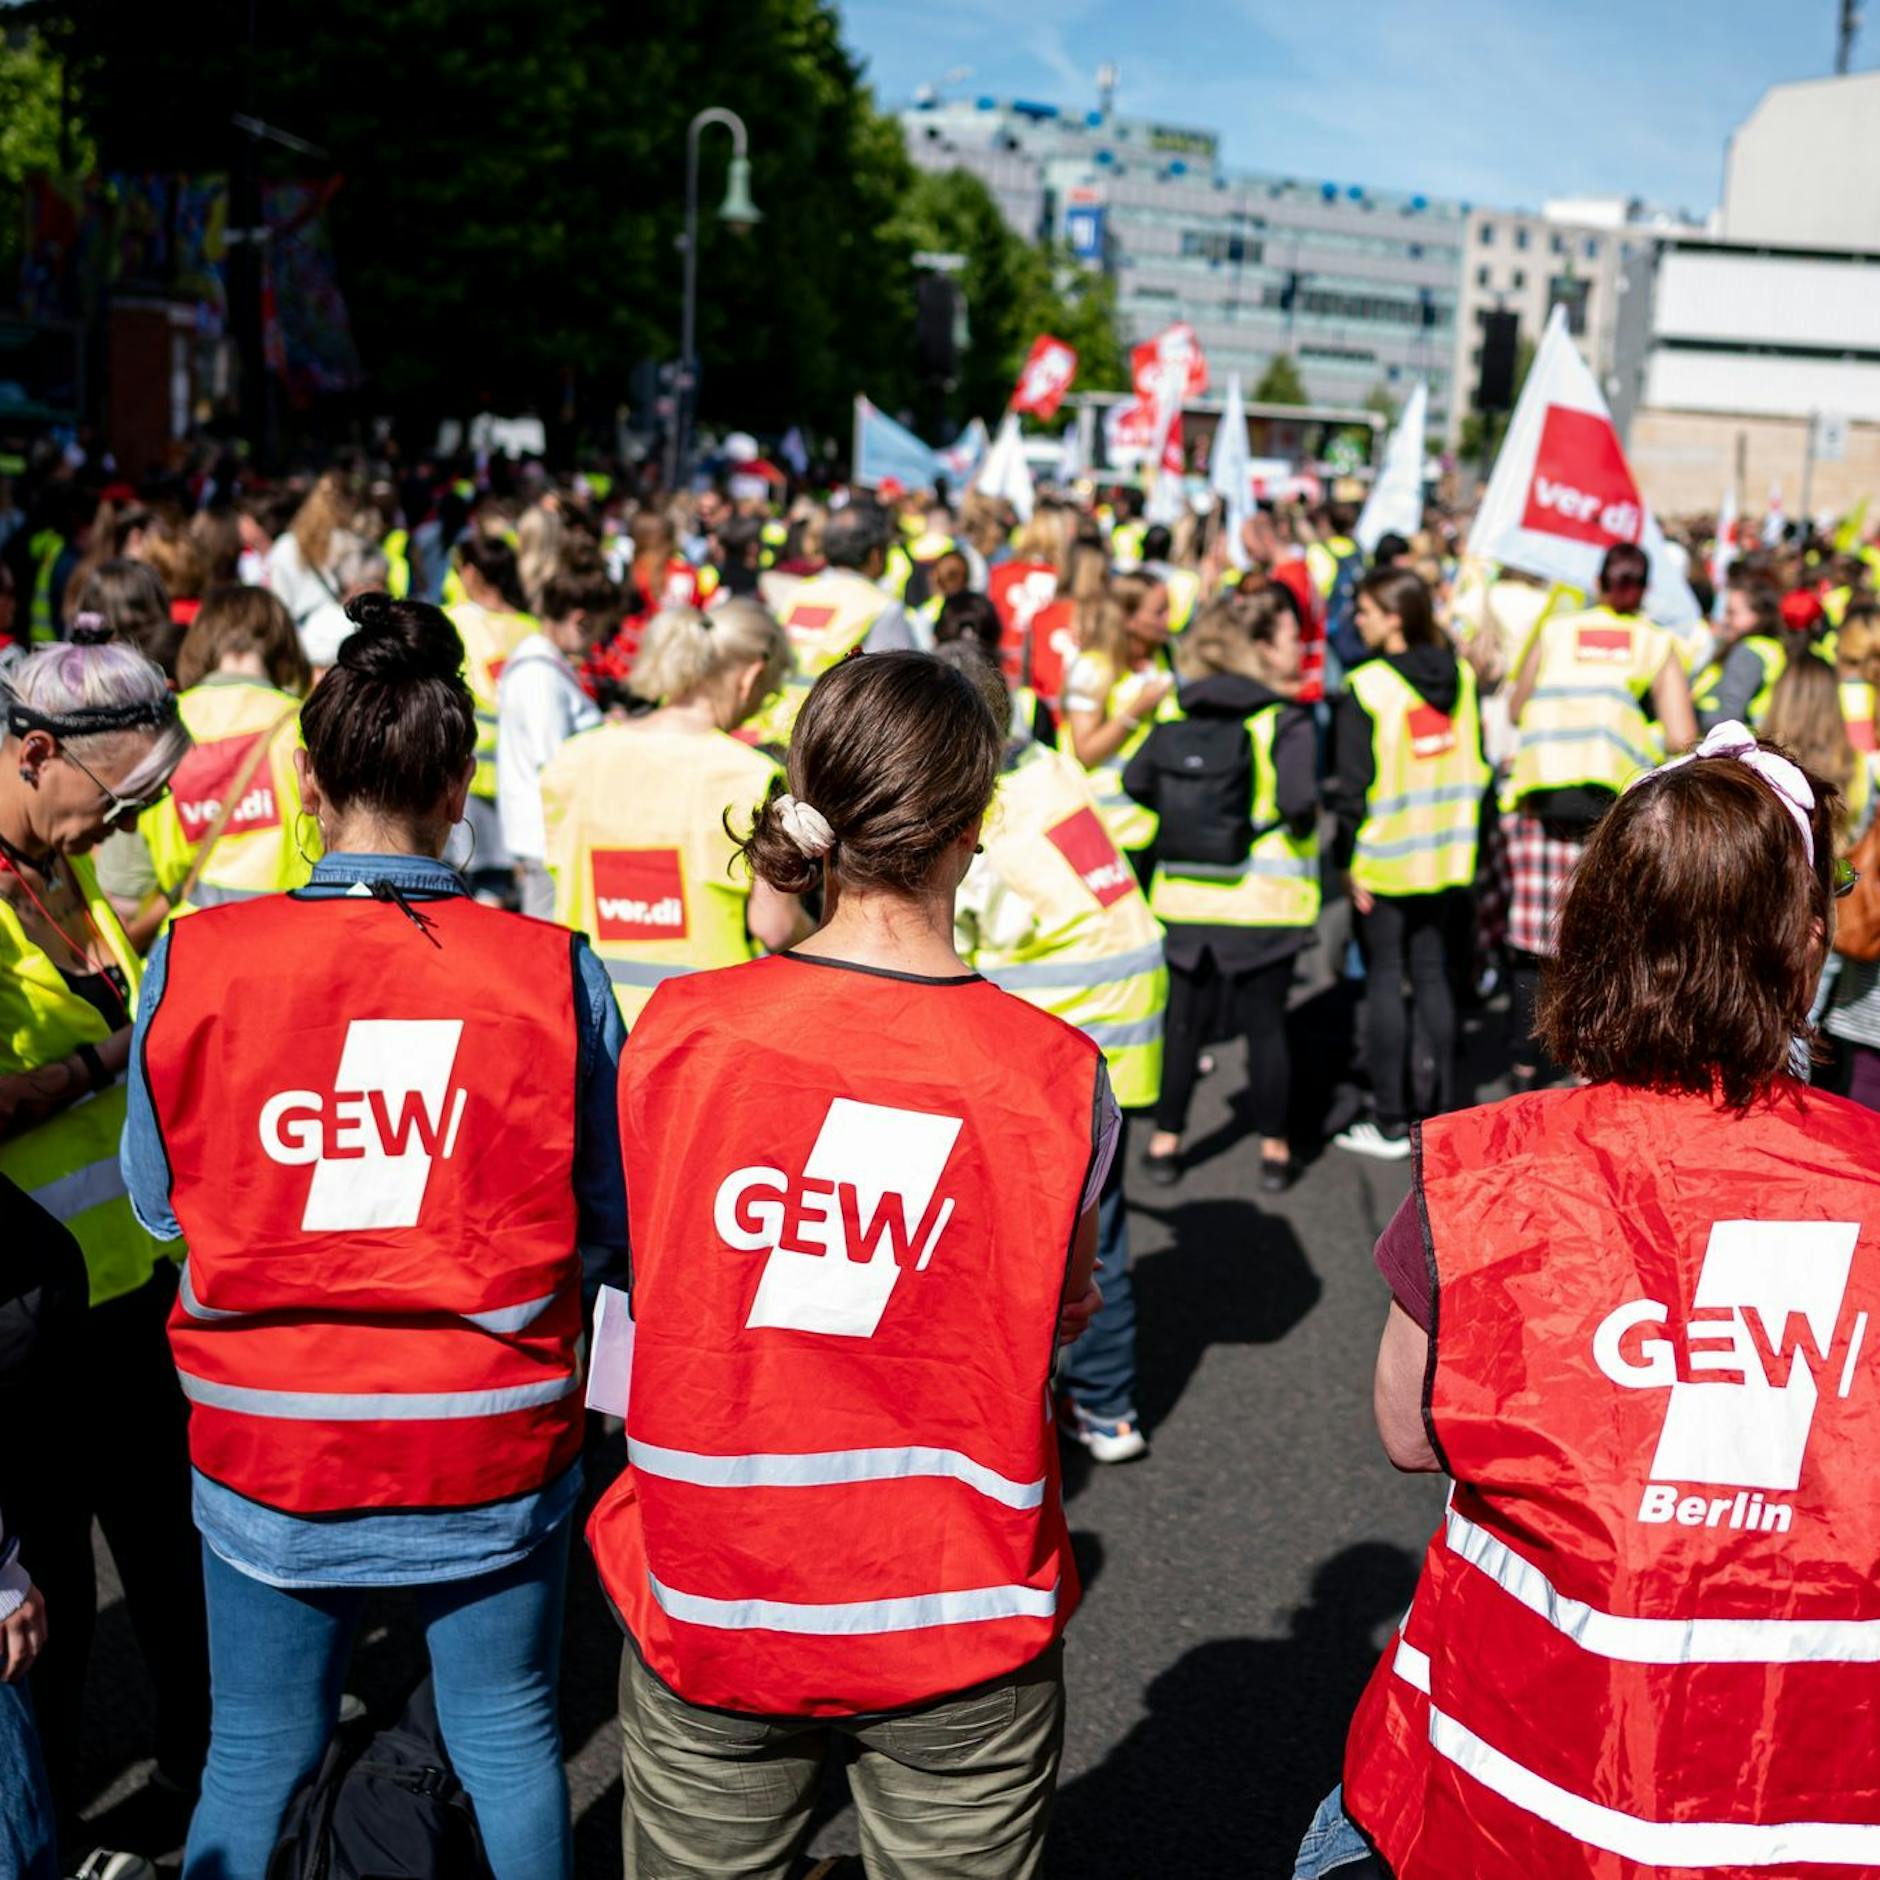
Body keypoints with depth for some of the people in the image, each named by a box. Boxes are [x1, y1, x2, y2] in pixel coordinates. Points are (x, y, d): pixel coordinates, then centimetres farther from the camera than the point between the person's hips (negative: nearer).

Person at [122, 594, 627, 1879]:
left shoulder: (196, 960, -12)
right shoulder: (552, 969, -14)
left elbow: (161, 1201, 1)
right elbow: (611, 1218, -5)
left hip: (268, 1447, 1)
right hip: (493, 1443, 0)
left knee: (258, 1755, 21)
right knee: (510, 1740, 20)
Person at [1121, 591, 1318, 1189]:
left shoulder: (1178, 712, 1)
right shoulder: (1285, 721, -13)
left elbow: (1137, 782, 6)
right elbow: (1297, 802, -26)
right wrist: (1304, 822, -5)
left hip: (1186, 895, 4)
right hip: (1263, 901, -3)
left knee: (1185, 1022, 14)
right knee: (1265, 1024, 10)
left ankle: (1165, 1141, 21)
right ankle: (1274, 1149, 18)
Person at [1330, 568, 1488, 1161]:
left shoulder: (1366, 685, -14)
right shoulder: (1460, 675, 3)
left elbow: (1352, 785, -14)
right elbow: (1476, 766, 8)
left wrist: (1346, 859, -7)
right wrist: (1464, 833, 16)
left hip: (1383, 860, -5)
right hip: (1446, 857, 5)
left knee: (1384, 982, 3)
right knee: (1434, 978, 14)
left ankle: (1391, 1124, 6)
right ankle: (1445, 1109, 18)